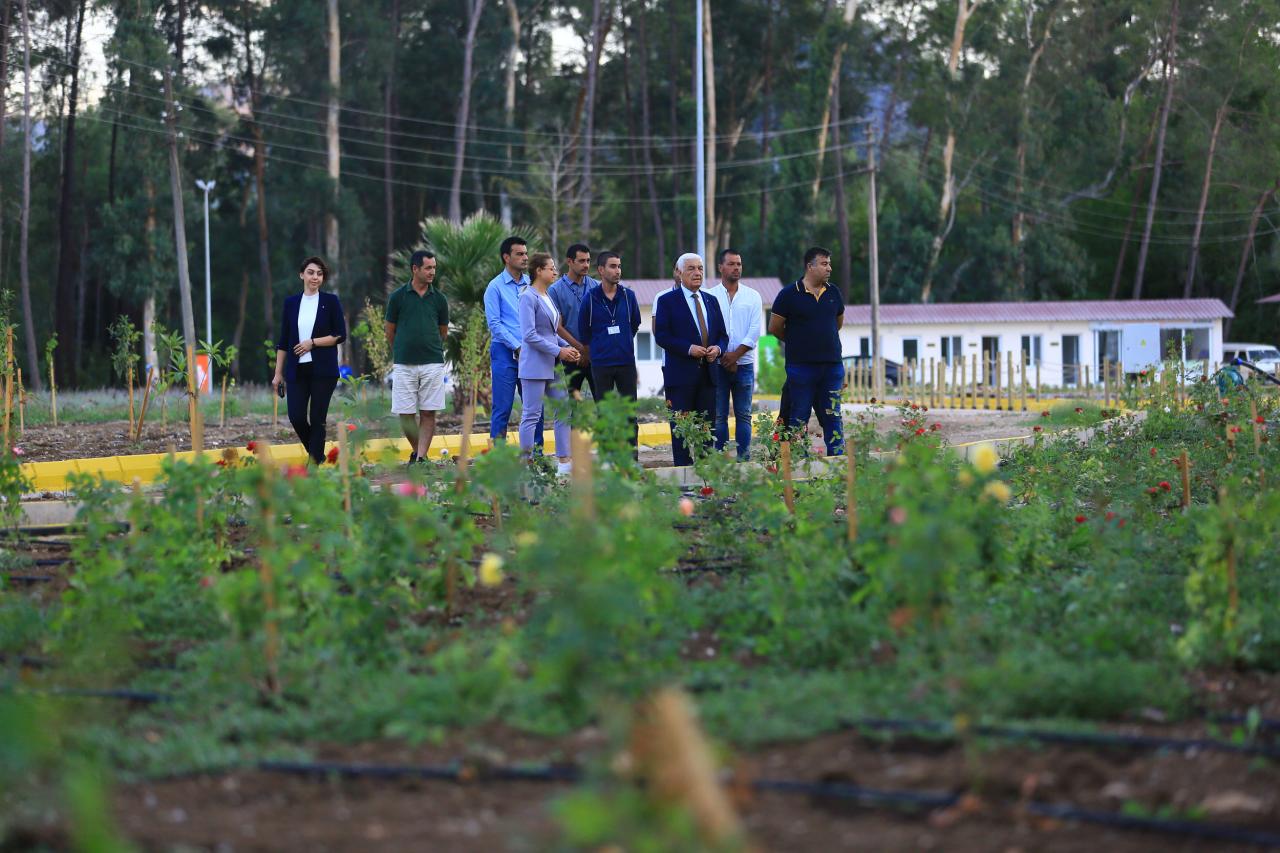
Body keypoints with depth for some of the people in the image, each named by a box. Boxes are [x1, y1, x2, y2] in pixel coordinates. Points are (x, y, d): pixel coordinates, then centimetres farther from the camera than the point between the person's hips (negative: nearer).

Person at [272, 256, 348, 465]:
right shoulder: (291, 303, 8)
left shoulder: (330, 301, 1)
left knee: (317, 418, -2)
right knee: (296, 417, -4)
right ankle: (316, 454, 20)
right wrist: (278, 373, 8)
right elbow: (283, 340, 10)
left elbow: (340, 335, -3)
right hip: (297, 370, 2)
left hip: (323, 370, -2)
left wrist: (312, 342, -12)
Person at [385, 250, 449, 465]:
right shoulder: (398, 296, 0)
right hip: (404, 365, -1)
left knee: (428, 413, -3)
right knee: (405, 413, 1)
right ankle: (416, 450, 20)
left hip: (432, 364, 1)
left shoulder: (439, 298, 4)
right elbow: (390, 330, 10)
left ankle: (421, 456, 0)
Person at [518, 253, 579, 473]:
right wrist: (559, 351, -17)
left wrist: (568, 348, 6)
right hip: (535, 365, -9)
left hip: (552, 365, 9)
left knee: (563, 412, 7)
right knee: (532, 415, -4)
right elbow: (529, 335, -18)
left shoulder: (548, 297, 15)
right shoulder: (529, 297, -11)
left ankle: (564, 461, 10)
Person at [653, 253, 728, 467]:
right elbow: (661, 336, -9)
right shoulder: (667, 301, -1)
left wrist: (717, 348, -5)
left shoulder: (711, 302, 16)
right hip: (680, 374, -5)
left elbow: (722, 334, 17)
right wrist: (688, 349, -18)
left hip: (707, 374, 5)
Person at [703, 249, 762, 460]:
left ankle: (744, 458, 3)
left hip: (744, 363, 1)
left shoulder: (752, 296, 8)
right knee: (719, 416, -1)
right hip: (717, 364, -1)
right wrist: (723, 356, -9)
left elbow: (755, 331, 0)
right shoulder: (709, 296, 4)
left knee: (743, 415, 2)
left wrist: (735, 354, -10)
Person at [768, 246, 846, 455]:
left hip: (832, 365, 4)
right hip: (801, 366, -4)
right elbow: (774, 328, 1)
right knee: (799, 418, 1)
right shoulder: (790, 294, -5)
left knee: (833, 417, 4)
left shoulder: (833, 293, 9)